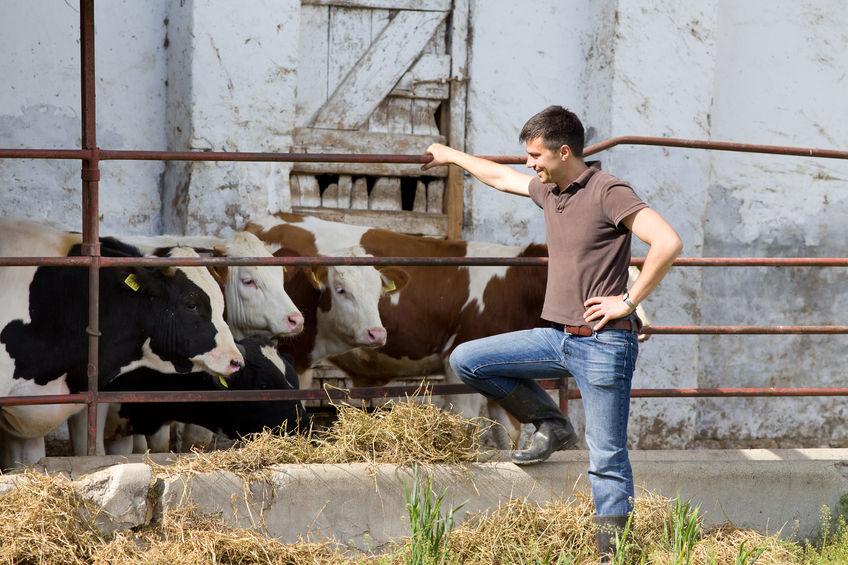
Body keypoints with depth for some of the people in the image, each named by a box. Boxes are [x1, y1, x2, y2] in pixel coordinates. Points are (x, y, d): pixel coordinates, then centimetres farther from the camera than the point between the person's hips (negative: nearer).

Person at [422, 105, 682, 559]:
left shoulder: (607, 193, -14)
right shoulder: (548, 190, 11)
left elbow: (668, 243, -24)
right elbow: (500, 176, 33)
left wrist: (629, 301, -18)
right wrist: (452, 156, 45)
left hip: (602, 343, -8)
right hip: (558, 338, 8)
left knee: (607, 458, -6)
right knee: (466, 360, 6)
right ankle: (551, 426, 15)